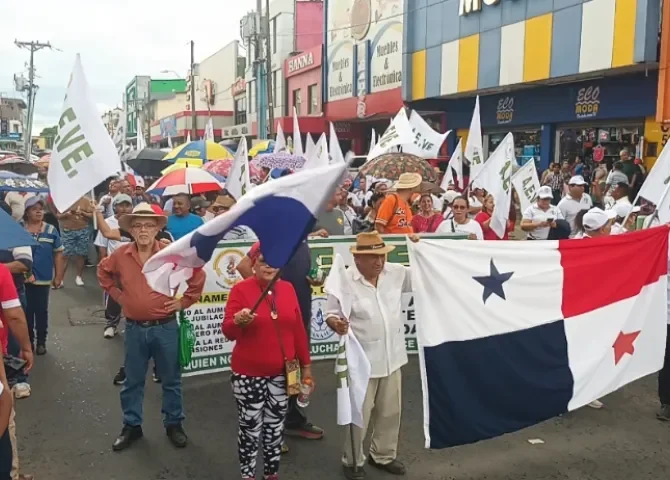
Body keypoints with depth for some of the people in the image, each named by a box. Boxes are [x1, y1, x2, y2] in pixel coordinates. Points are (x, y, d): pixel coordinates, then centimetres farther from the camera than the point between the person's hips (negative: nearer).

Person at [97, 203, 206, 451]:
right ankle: (131, 426, 30)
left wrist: (184, 302, -2)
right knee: (132, 381, 14)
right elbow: (103, 273, 17)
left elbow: (198, 276, -1)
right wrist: (118, 295, 9)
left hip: (165, 327, -2)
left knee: (171, 380, 12)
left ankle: (174, 424, 27)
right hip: (134, 328, 2)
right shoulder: (120, 255, -4)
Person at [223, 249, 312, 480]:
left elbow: (298, 330, 8)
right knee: (250, 428, 7)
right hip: (249, 375, -4)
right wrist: (238, 321, -36)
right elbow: (228, 331, -14)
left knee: (275, 427, 16)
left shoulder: (288, 289, 4)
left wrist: (306, 365, 10)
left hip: (281, 374, 4)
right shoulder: (241, 289, -9)